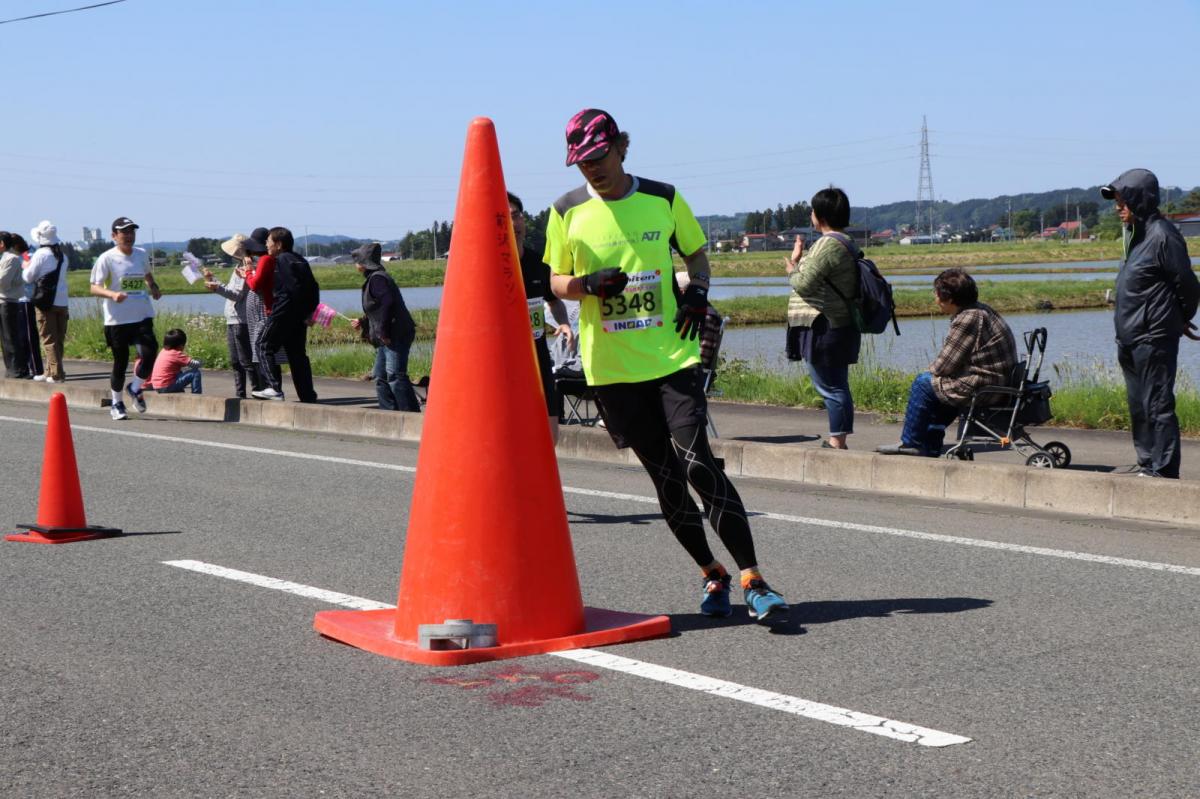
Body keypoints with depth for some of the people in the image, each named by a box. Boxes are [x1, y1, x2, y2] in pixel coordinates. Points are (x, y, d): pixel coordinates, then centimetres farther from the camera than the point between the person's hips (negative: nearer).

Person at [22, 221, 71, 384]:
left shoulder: (41, 254, -11)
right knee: (57, 339, 11)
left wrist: (25, 268, 15)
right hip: (62, 302, 6)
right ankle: (50, 371, 19)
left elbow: (28, 278, -4)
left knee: (49, 339, -2)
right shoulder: (62, 256, 9)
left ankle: (56, 373, -7)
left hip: (46, 302, -6)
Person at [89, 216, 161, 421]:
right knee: (120, 362, 4)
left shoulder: (141, 254, 9)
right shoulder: (107, 258, -6)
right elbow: (93, 288, -9)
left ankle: (135, 388, 14)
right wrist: (113, 294, -27)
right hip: (117, 319, -4)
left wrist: (153, 287, 8)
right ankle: (116, 403, 24)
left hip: (142, 316, 4)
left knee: (149, 353, -14)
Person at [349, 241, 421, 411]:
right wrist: (362, 323, 34)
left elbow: (386, 304, -22)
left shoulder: (376, 278, -10)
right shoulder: (374, 278, 21)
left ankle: (411, 414, -17)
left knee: (395, 375, -15)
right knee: (380, 376, 13)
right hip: (387, 339, 11)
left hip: (395, 336, -11)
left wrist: (383, 332, -22)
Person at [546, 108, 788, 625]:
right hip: (611, 367, 1)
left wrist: (697, 291, -4)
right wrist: (588, 283, -13)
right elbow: (557, 281, 9)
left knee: (696, 462, -15)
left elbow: (696, 253, 17)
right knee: (665, 476, 5)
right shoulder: (567, 212, 4)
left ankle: (753, 581, -14)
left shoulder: (663, 199, 4)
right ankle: (712, 576, 20)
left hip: (671, 354, -1)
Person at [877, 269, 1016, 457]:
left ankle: (911, 443, 11)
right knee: (936, 381, 26)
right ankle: (930, 445, 27)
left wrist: (931, 369, 6)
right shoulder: (981, 310, 12)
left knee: (923, 383, 0)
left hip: (984, 389, -10)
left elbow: (943, 367, -15)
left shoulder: (967, 320, -20)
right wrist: (935, 369, 7)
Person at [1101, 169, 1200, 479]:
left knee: (1157, 405, -7)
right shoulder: (1137, 235, 14)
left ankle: (1164, 470, -5)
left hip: (1153, 339, -10)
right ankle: (1147, 464, 23)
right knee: (1138, 406, 14)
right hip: (1131, 341, 10)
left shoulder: (1162, 236, -14)